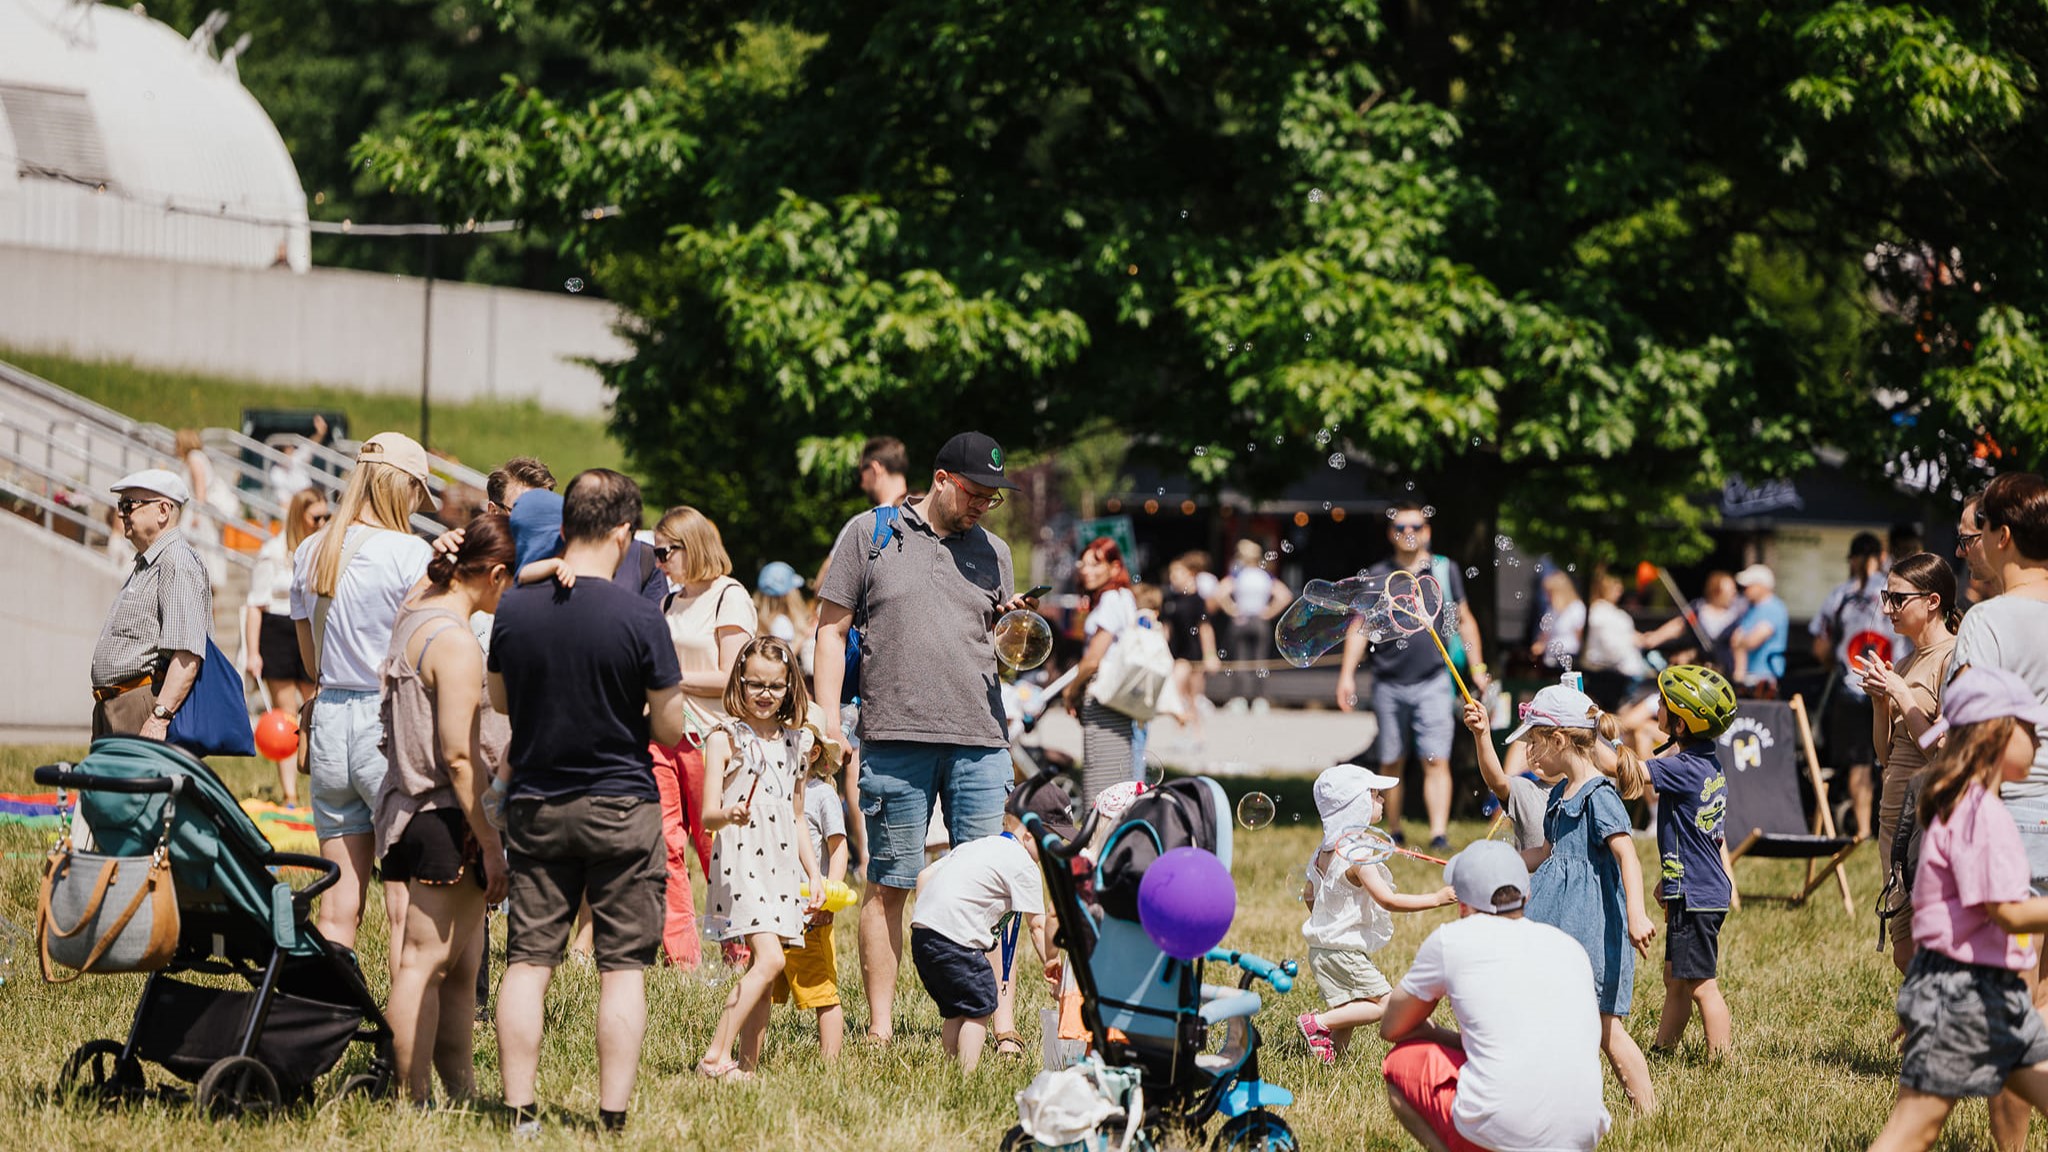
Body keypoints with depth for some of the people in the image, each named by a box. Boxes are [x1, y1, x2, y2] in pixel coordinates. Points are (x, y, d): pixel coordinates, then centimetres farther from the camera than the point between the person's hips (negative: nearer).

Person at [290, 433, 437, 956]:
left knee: (338, 906, 10)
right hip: (391, 726, -6)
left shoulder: (308, 553, 9)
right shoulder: (411, 553, -11)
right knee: (406, 907, -2)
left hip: (328, 718, 6)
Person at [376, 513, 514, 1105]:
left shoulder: (414, 611, 7)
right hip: (446, 818, -10)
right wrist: (490, 841, -19)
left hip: (410, 810, 10)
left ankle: (461, 1088, 17)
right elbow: (458, 754, -21)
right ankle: (415, 1100, -3)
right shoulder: (457, 643, -19)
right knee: (425, 962, -6)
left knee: (460, 966, 13)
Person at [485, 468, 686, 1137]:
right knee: (623, 967, 2)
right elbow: (669, 729, -8)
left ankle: (520, 1112, 6)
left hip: (535, 804, 3)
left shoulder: (514, 609, -4)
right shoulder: (639, 619, -14)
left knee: (527, 961, 7)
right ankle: (613, 1118, 0)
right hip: (621, 806, -3)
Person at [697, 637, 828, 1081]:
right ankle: (714, 1056, -18)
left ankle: (747, 1066, 7)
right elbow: (708, 813, -12)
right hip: (739, 862, -6)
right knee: (768, 958, -20)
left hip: (782, 865, 6)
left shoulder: (796, 743, 14)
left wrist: (814, 874, 17)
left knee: (762, 971, 4)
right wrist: (729, 815, -34)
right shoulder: (725, 738, -3)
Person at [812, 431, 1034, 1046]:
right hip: (895, 736, -2)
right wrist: (828, 719, -1)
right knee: (888, 884, 0)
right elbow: (832, 628, 7)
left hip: (979, 740, 2)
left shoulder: (992, 551, 17)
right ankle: (879, 1028, 4)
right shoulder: (870, 534, 7)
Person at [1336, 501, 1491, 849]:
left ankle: (1439, 833, -15)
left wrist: (1477, 667, 12)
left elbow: (1464, 620, 15)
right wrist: (1347, 673, 1)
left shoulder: (1444, 571, 7)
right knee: (1391, 764, 8)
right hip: (1389, 685, 1)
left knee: (1435, 761, -11)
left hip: (1433, 681, -1)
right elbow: (1360, 626, 9)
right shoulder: (1377, 576, 6)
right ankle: (1393, 831, 20)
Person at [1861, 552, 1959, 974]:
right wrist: (1880, 700, 3)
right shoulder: (1904, 664, 15)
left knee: (1919, 954, -11)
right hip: (1896, 814, 9)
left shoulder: (1952, 659, -11)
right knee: (1905, 952, 10)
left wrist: (1901, 694, -14)